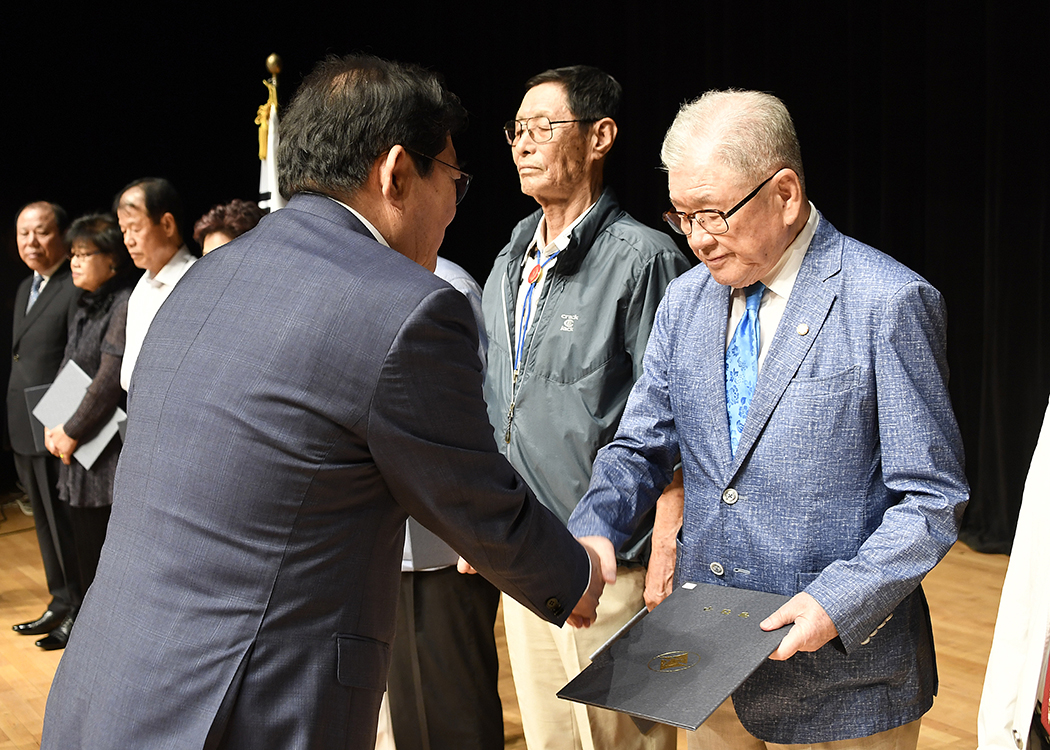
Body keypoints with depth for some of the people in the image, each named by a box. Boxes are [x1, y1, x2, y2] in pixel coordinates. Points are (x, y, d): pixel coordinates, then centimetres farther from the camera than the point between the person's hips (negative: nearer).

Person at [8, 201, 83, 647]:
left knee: (65, 523, 0)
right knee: (46, 521, 17)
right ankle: (62, 603, 28)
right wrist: (18, 422, 16)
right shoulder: (26, 288, 16)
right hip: (25, 429, 9)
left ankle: (77, 612, 12)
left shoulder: (76, 289, -15)